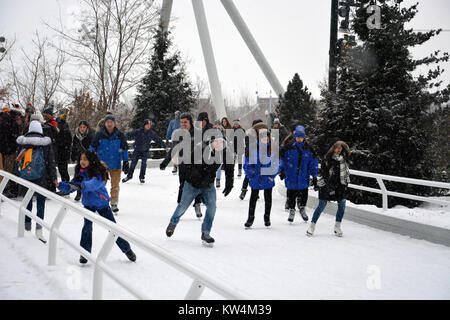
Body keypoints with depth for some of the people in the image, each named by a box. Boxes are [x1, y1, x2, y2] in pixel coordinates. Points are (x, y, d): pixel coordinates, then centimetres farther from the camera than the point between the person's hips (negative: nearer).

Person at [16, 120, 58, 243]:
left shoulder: (22, 143, 2)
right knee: (41, 204, -1)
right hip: (41, 178, -3)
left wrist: (20, 175, 22)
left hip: (25, 178, 3)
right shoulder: (45, 143, -5)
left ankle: (27, 223, 31)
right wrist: (54, 178, 3)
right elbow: (51, 162, -3)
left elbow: (18, 159, 11)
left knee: (28, 201, 19)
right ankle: (39, 229, -9)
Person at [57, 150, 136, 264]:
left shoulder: (99, 172, -21)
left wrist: (81, 185, -56)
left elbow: (94, 184, -40)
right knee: (87, 226, -14)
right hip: (88, 204, 3)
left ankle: (127, 249, 22)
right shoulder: (80, 173, -4)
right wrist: (60, 185, -21)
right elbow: (70, 187, -3)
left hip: (102, 204, -3)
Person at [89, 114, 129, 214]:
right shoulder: (99, 135, -5)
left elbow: (124, 149, 8)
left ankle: (114, 204, 18)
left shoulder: (120, 135, -1)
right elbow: (92, 148, 2)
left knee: (115, 185, 7)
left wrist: (126, 162, 7)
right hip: (102, 164, -1)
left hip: (116, 165, 1)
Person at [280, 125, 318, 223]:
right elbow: (281, 158, 0)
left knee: (304, 195, 8)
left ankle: (302, 208, 33)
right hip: (291, 177, -2)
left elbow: (313, 162, 6)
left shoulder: (308, 148, 1)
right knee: (291, 195, 6)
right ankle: (291, 210, 26)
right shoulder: (288, 147, -6)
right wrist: (282, 170, -10)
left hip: (303, 177, 2)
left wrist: (314, 175, 3)